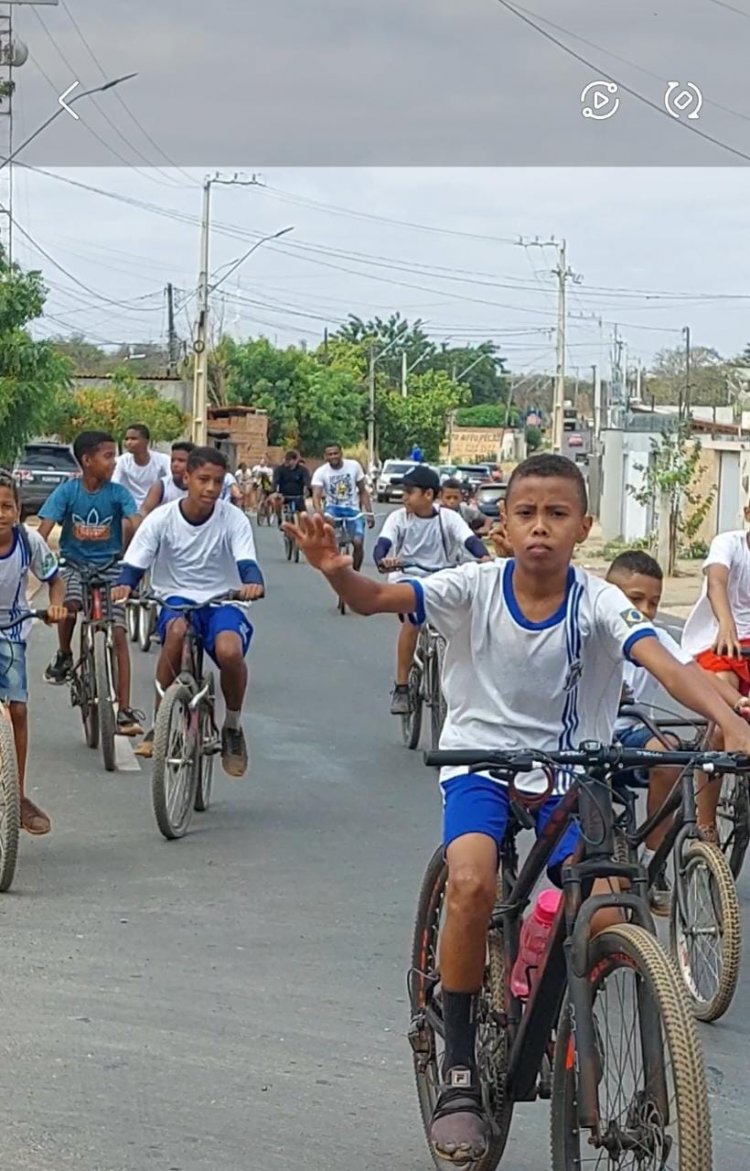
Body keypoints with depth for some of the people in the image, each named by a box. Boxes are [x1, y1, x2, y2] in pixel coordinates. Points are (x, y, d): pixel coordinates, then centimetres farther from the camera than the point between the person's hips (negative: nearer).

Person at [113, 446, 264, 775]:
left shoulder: (233, 519, -7)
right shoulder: (162, 519, -6)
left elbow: (247, 563, -19)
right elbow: (134, 565, -7)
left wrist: (253, 583, -43)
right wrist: (124, 586, -32)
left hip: (221, 602, 0)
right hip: (176, 598, 1)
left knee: (229, 650, -34)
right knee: (176, 629, -37)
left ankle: (232, 727, -3)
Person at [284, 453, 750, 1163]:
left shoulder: (599, 603, -12)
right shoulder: (476, 588, -10)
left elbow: (664, 663, -28)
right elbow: (375, 598, -21)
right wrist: (335, 571, -45)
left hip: (570, 774, 1)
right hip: (481, 762, -1)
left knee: (606, 920, -19)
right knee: (472, 885, -29)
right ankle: (459, 1072, -12)